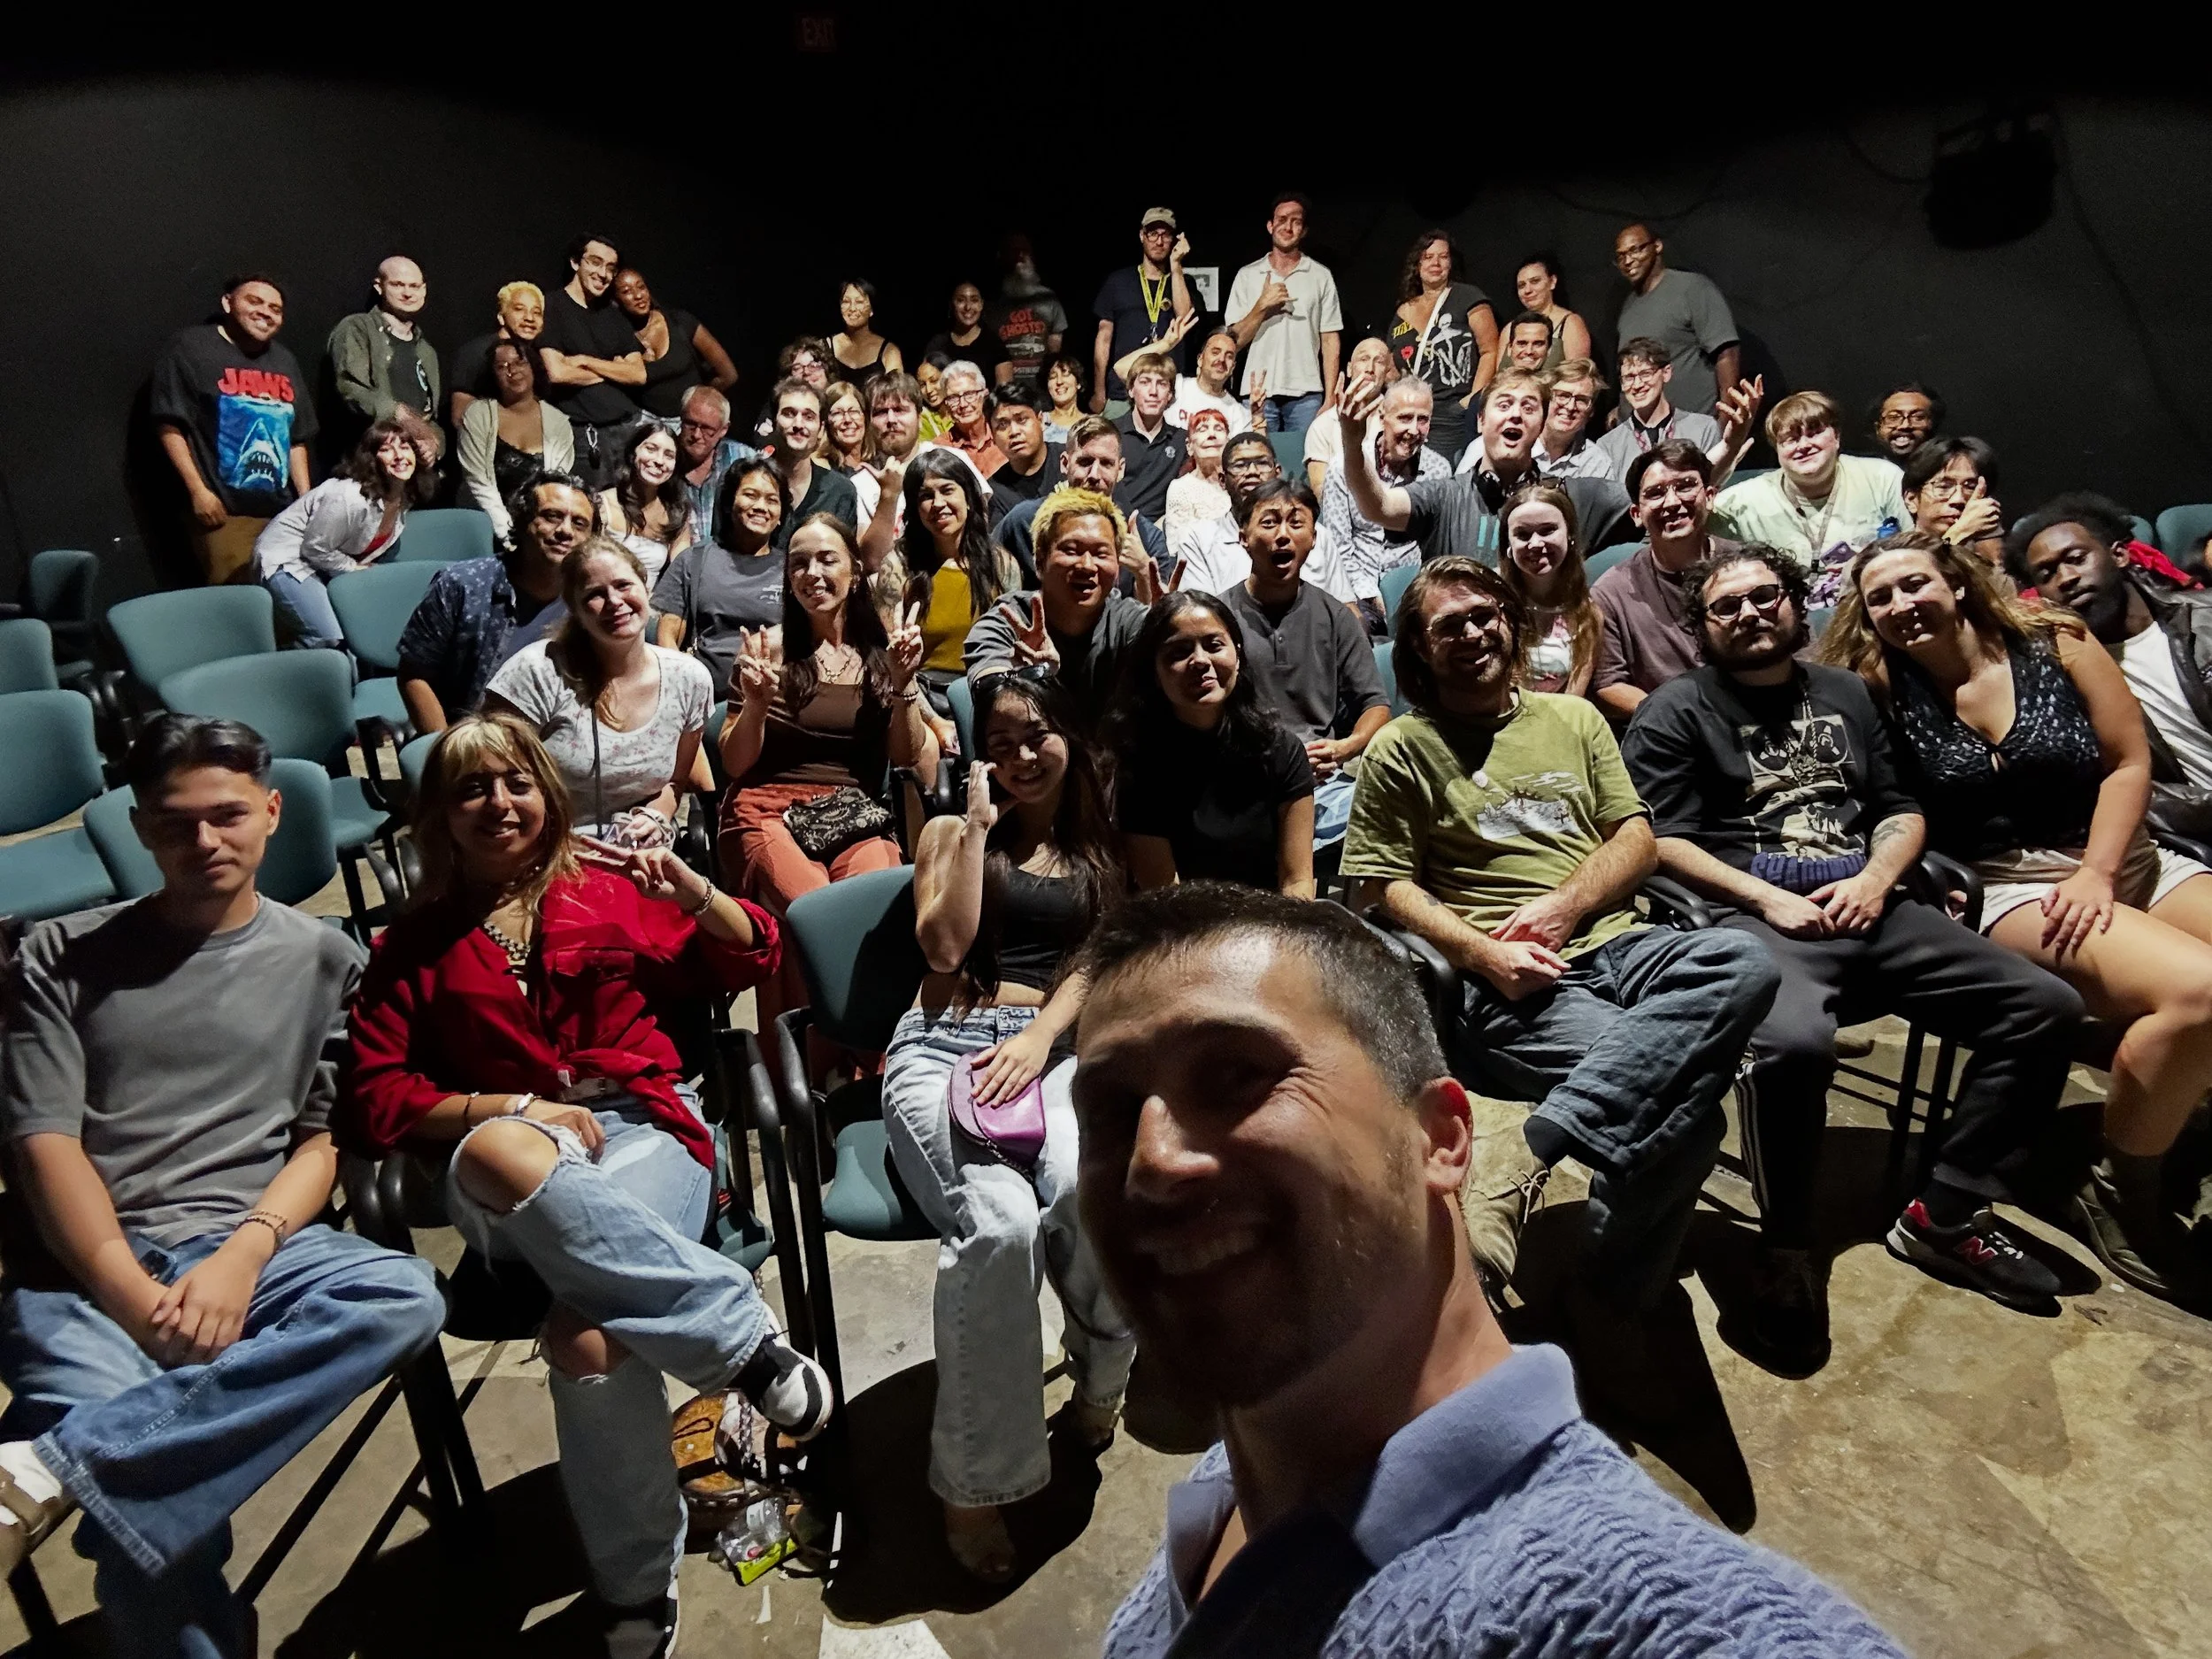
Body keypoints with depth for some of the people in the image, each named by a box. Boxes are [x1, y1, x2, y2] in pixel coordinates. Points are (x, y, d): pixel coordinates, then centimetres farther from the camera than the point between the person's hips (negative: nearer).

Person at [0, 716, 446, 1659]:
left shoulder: (320, 959, 12)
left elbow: (324, 1140, 8)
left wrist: (243, 1255, -12)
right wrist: (138, 1298, -13)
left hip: (249, 1247, 1)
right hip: (90, 1265, -1)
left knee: (406, 1297, -31)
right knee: (141, 1481, -29)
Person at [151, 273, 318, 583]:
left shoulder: (284, 362, 19)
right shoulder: (190, 348, 1)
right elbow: (169, 425, -4)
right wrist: (198, 490, -12)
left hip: (282, 512, 5)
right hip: (224, 512, -5)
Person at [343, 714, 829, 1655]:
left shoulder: (608, 890, 16)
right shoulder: (413, 946, 17)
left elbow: (752, 958, 18)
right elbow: (373, 1099, 7)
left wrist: (688, 887, -1)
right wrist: (519, 1106, -9)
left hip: (643, 1130, 0)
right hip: (509, 1172, 1)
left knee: (589, 1336, -32)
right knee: (498, 1149, -39)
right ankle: (744, 1337, -29)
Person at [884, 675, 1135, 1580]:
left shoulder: (1104, 850, 22)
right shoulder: (950, 832, 19)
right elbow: (945, 947, 2)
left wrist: (1038, 1037, -10)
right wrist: (979, 824, 3)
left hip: (1056, 1047, 1)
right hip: (945, 1047, -1)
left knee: (1088, 1193, -35)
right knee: (999, 1222, -33)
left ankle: (1100, 1376, -3)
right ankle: (973, 1478, -16)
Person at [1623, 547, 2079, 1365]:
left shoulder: (1846, 693, 25)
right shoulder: (1677, 710, 7)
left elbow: (1902, 810, 21)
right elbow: (1661, 841, -3)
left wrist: (1875, 879, 0)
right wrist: (1769, 899, -12)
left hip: (1865, 907, 7)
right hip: (1751, 914, -6)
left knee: (2046, 1006, -10)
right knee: (1792, 1042, -37)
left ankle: (1946, 1214, 2)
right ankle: (1788, 1247, -14)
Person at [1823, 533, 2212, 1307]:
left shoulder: (2056, 644, 3)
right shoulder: (1881, 687, -2)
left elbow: (2129, 761, 1)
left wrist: (2098, 871, -8)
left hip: (2126, 858, 4)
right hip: (2005, 887, -4)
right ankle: (2121, 1197, -9)